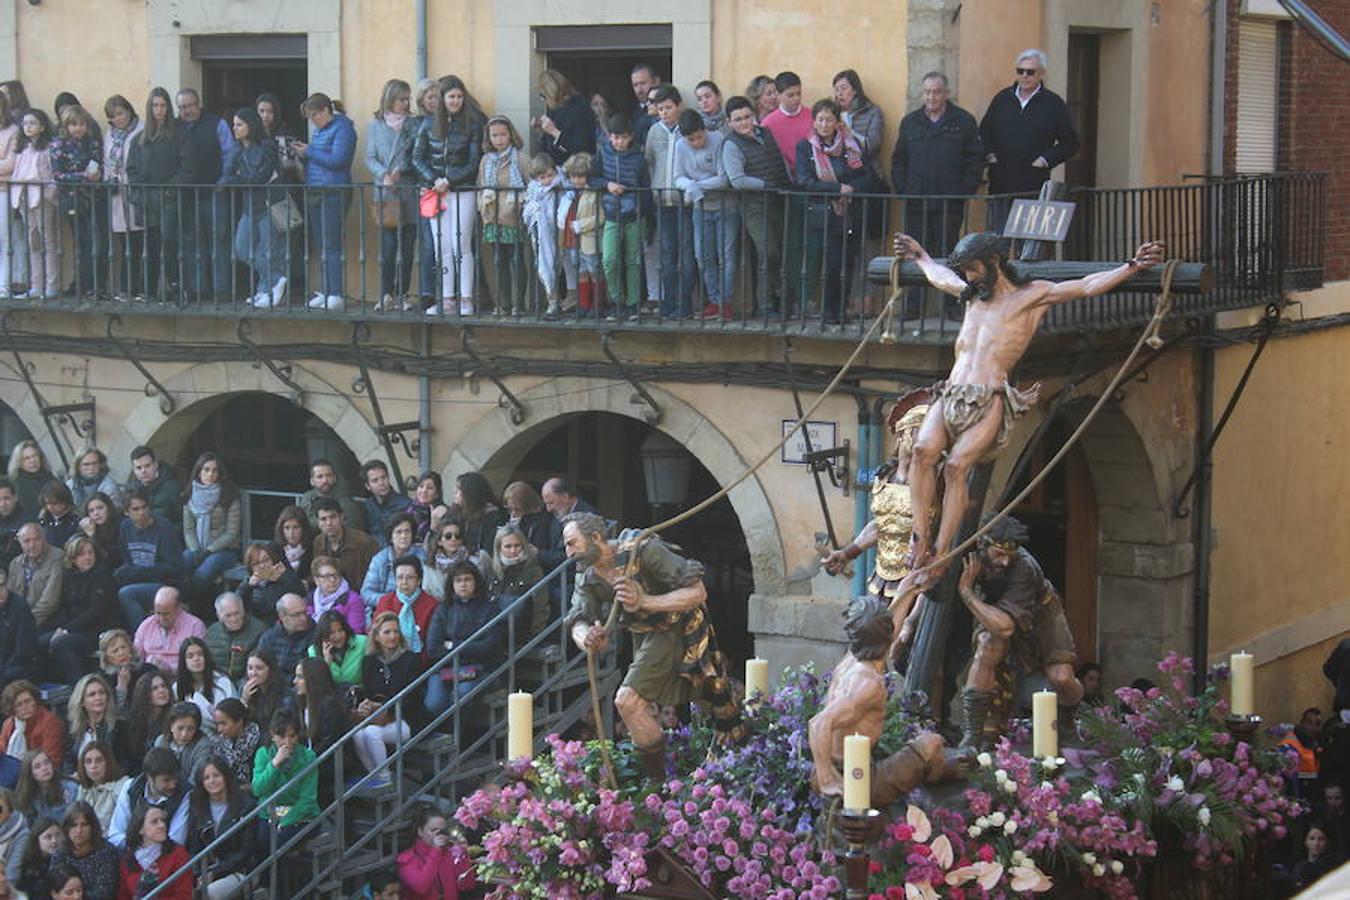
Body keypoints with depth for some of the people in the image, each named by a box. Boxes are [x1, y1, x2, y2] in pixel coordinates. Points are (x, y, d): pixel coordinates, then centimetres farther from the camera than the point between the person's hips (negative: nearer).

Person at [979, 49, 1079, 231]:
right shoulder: (1002, 99, 12)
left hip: (1035, 188, -3)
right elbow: (984, 132, 22)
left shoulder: (1054, 104, 3)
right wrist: (988, 153, 4)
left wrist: (1046, 159, -7)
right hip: (1000, 185, 3)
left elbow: (1070, 142, 5)